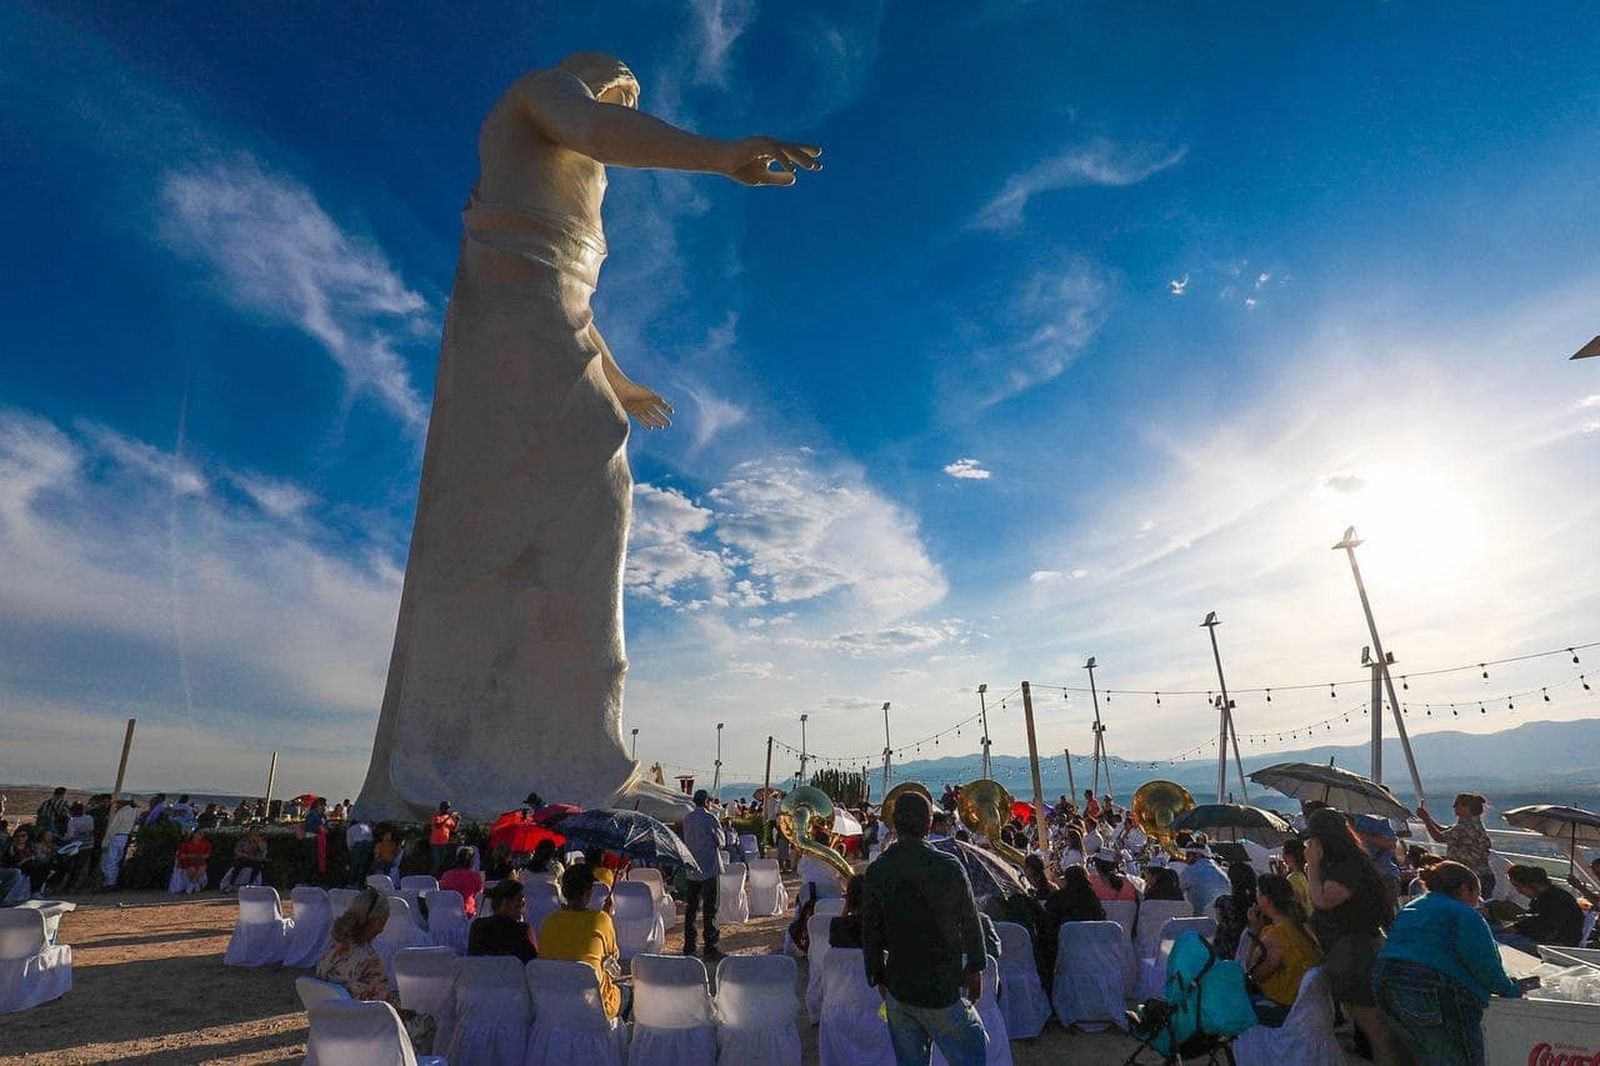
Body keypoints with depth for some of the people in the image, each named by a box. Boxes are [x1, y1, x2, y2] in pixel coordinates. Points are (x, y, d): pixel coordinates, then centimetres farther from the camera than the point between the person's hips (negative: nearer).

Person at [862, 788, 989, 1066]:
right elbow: (970, 923, -6)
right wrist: (975, 969, 8)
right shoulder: (948, 866, -16)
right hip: (942, 988, -3)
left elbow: (869, 932, 1)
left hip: (897, 988, 3)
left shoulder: (876, 871, -6)